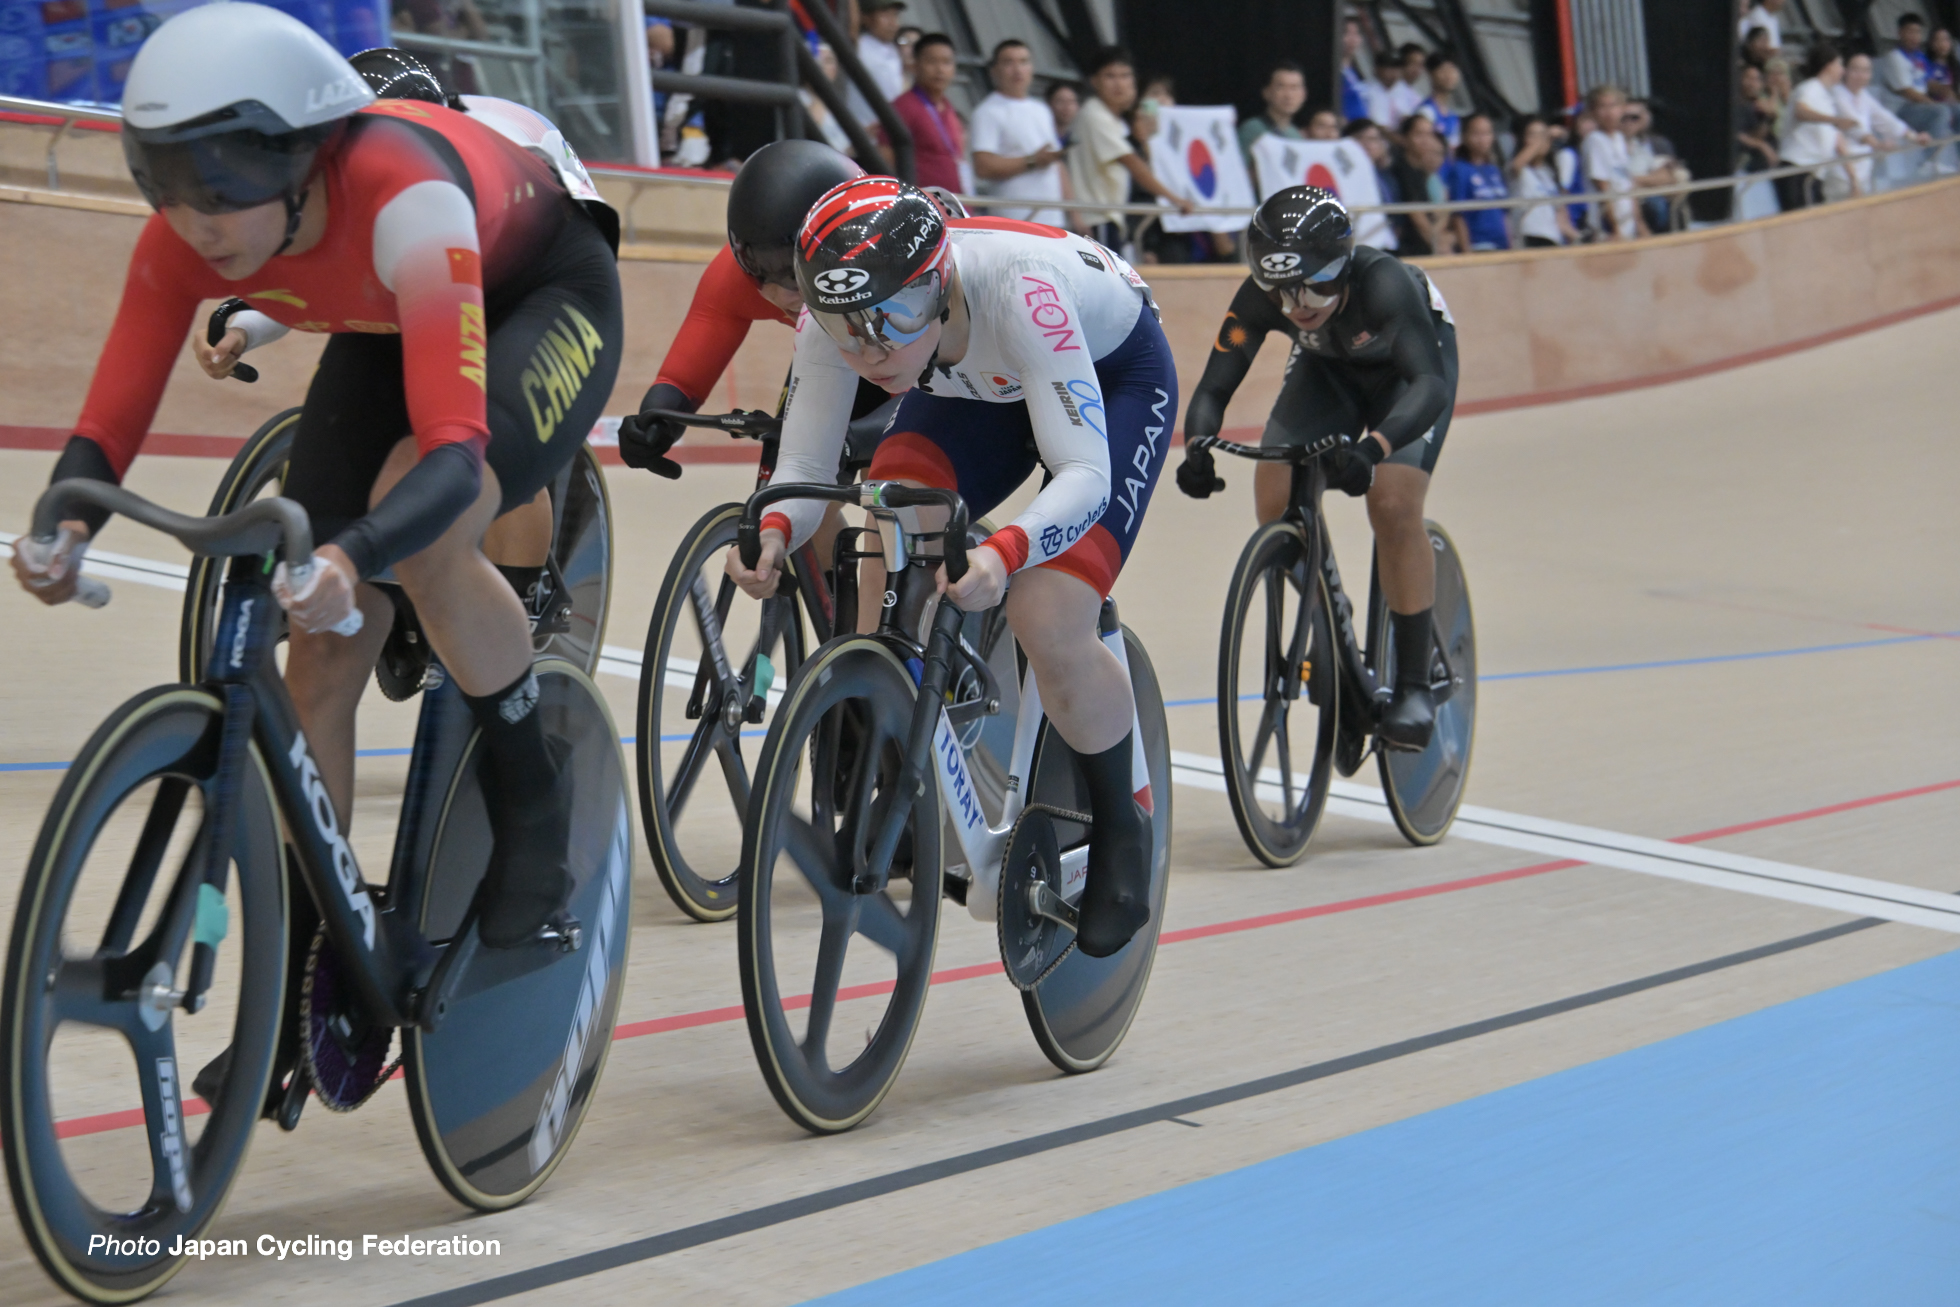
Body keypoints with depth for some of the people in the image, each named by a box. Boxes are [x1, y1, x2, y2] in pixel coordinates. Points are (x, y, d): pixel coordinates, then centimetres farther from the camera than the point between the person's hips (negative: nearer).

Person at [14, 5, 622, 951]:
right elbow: (109, 422, -22)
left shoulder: (400, 198, -42)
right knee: (323, 642, -7)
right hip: (388, 324, 6)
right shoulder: (182, 239, -25)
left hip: (542, 299, -5)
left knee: (423, 539, -34)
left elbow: (453, 447, -49)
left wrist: (350, 556, -66)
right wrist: (64, 527, -44)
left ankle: (532, 793, -9)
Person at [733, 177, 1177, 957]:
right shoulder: (840, 310, -29)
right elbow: (804, 468, -22)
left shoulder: (1017, 288, -43)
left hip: (1113, 373, -4)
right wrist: (773, 531, -45)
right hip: (976, 387, 5)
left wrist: (1003, 554, -62)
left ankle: (1120, 834, 4)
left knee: (1047, 625, -22)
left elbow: (1085, 471, -43)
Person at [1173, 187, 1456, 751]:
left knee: (1393, 504, -24)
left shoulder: (1384, 283, -41)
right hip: (1326, 367, 4)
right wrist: (1198, 449, -51)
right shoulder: (1258, 299, -30)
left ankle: (1413, 686, -12)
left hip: (1407, 368, -4)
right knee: (1275, 502, -15)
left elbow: (1431, 383, -50)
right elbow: (1214, 387, -30)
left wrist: (1374, 447, -67)